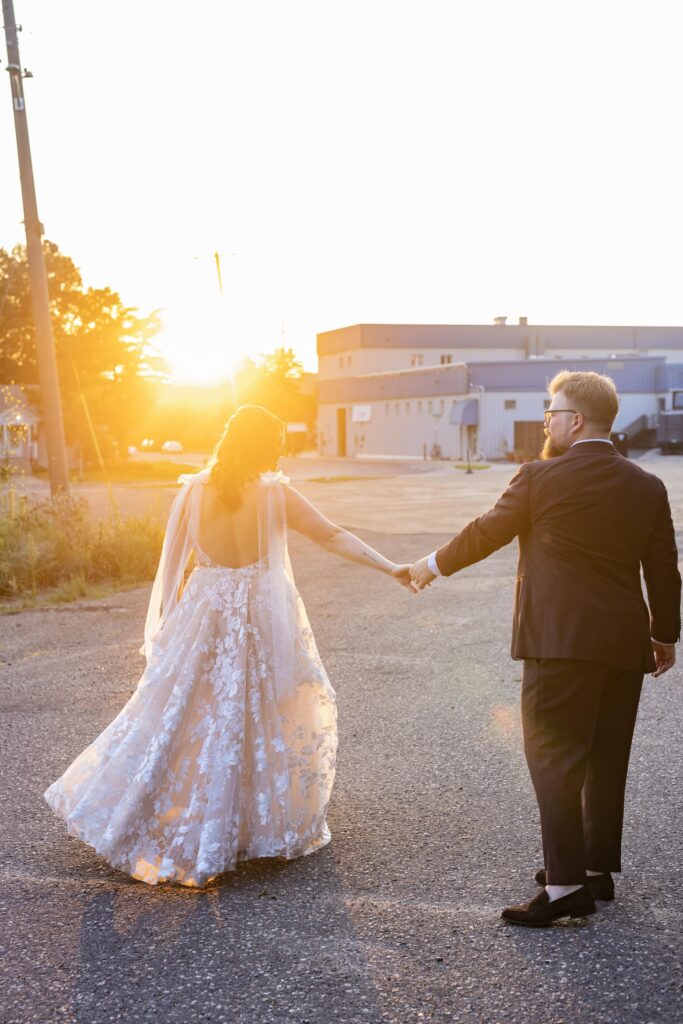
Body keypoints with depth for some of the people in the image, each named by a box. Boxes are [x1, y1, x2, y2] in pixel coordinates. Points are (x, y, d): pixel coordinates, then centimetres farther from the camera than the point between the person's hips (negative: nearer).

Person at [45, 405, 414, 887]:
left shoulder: (194, 489, -3)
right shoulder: (275, 494, -11)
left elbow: (172, 561, 1)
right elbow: (334, 537, -10)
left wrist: (170, 620, 12)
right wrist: (391, 568, -4)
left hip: (203, 613, 3)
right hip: (262, 617, -2)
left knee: (187, 715, 15)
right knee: (266, 715, 13)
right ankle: (274, 821, 28)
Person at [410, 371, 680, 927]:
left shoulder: (540, 477, -9)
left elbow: (485, 533, 0)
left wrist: (434, 564, 17)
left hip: (559, 642, -6)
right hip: (624, 645, 6)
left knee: (555, 759, -1)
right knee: (607, 760, 15)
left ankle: (566, 884, -1)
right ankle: (599, 869, 28)